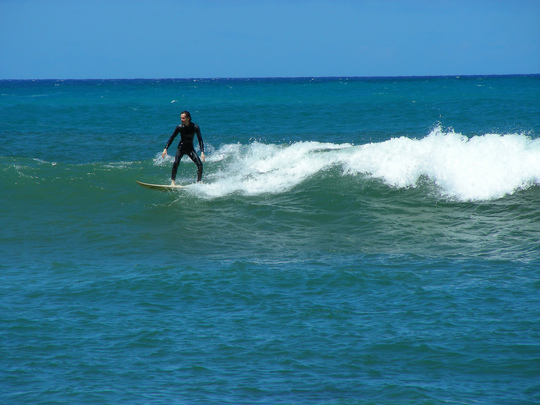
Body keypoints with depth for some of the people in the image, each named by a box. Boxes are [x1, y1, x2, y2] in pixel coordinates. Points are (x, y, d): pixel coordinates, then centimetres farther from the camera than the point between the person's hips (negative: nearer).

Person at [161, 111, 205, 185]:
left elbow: (200, 140, -14)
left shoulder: (195, 127, -16)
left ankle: (199, 182, -4)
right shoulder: (180, 127, -14)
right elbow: (171, 138, -5)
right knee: (176, 163, -24)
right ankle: (173, 181, -18)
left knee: (199, 164, -14)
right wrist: (165, 149, -12)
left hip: (190, 148, 1)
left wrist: (202, 152, -25)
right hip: (181, 147, 0)